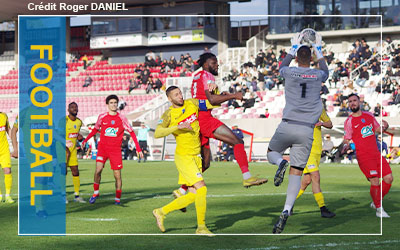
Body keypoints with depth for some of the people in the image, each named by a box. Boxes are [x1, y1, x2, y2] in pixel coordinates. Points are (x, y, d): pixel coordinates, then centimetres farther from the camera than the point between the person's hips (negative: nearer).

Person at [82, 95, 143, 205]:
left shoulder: (122, 118, 0)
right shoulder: (102, 117, 4)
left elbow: (132, 133, 5)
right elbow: (95, 129, 20)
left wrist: (138, 149, 0)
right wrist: (85, 140, 12)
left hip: (116, 150, 0)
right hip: (102, 147, 0)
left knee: (117, 175, -1)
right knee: (98, 169, -18)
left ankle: (118, 198, 14)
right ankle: (95, 193, 1)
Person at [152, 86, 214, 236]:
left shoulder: (191, 104, 6)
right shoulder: (168, 115, -9)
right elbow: (157, 134, -21)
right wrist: (178, 127, -26)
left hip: (195, 157, 7)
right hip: (183, 157, -7)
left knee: (193, 196, 6)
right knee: (202, 188, -15)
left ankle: (161, 212, 20)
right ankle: (201, 227, -4)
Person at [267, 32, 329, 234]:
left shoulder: (290, 73, 3)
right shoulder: (317, 75, 6)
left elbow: (281, 67, 31)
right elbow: (325, 72, 34)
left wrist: (293, 48, 41)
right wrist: (319, 51, 43)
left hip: (287, 126, -1)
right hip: (306, 130, 1)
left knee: (271, 153, 25)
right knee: (297, 172, 0)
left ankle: (281, 162, -12)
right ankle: (286, 211, -17)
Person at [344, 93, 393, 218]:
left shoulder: (369, 115, 11)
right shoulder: (349, 121, -4)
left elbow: (378, 129, 22)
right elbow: (346, 140, -4)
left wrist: (385, 127, 0)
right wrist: (347, 146, -27)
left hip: (376, 154, 6)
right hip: (363, 156, -6)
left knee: (389, 178, 0)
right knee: (375, 181, -15)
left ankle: (376, 202, 20)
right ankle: (379, 209, 3)